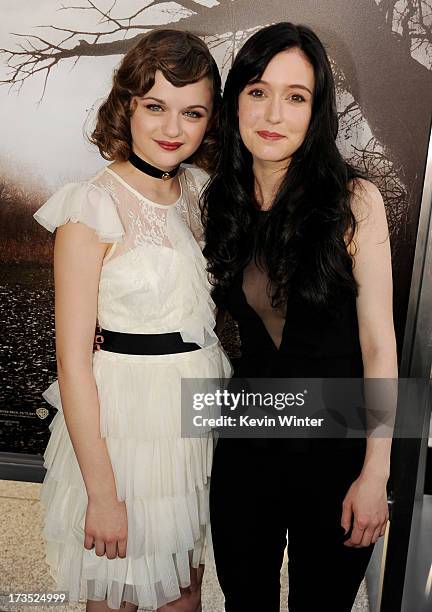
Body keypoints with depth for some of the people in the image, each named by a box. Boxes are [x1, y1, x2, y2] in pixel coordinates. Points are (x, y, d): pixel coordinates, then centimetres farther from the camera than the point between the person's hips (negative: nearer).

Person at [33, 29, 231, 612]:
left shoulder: (198, 191, 5)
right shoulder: (93, 207, -16)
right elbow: (74, 362, -16)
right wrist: (102, 493, -15)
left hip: (201, 408, 6)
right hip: (125, 419, -5)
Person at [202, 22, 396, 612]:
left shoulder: (354, 200, -13)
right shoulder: (218, 205, -1)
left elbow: (379, 342, -12)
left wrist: (375, 473, -11)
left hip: (336, 449, -3)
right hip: (245, 445, 3)